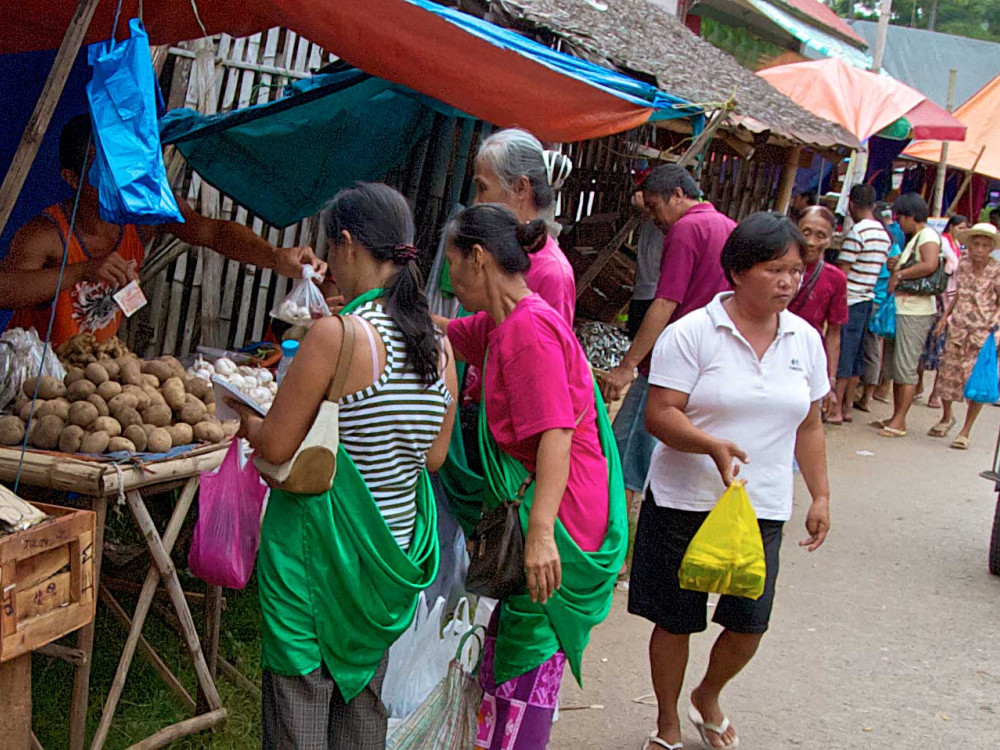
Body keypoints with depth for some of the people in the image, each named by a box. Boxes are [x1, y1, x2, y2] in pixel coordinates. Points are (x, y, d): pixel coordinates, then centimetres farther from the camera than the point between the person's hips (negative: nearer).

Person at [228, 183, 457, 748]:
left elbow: (277, 447, -15)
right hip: (391, 552, 6)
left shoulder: (338, 334, -19)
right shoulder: (440, 344, -1)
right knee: (364, 696, 20)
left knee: (301, 700, 6)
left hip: (319, 548, -6)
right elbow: (434, 457, 8)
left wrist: (244, 415, 5)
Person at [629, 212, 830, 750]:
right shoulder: (691, 333, -10)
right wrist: (713, 445, -31)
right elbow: (660, 415, -15)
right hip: (685, 503, -4)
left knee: (750, 624, 6)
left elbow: (808, 427, 13)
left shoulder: (806, 341, 5)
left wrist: (820, 496, 10)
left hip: (763, 508, 4)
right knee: (674, 621, 7)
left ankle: (708, 698, 39)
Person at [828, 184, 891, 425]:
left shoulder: (857, 232, -14)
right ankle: (847, 406, 17)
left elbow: (842, 271, -15)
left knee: (840, 353, -3)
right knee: (855, 355, 12)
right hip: (868, 299, 8)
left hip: (849, 300, -8)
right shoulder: (884, 234, 11)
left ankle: (835, 409, -1)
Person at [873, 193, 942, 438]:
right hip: (900, 309, 10)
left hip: (916, 312, -10)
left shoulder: (927, 236, -11)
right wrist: (892, 266, 2)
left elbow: (930, 264, -28)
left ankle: (899, 422, -5)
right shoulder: (913, 238, 20)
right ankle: (895, 417, 19)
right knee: (894, 366, 12)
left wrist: (899, 274, -18)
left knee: (905, 368, -8)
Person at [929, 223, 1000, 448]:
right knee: (948, 373, 8)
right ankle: (947, 417, 34)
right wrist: (945, 316, 9)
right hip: (958, 329, 4)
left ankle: (966, 432, 2)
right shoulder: (963, 265, 4)